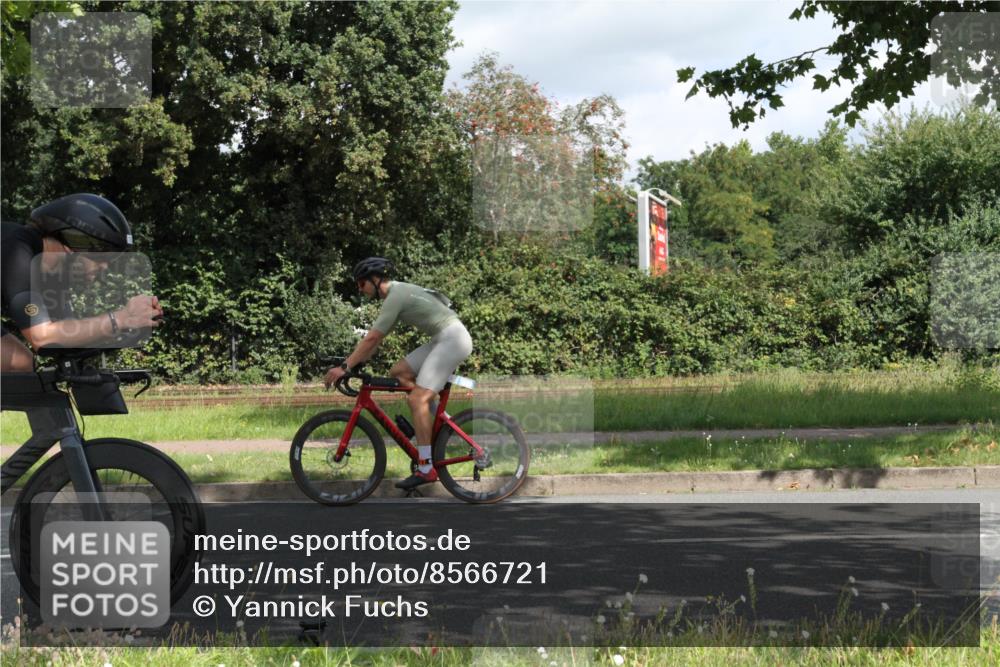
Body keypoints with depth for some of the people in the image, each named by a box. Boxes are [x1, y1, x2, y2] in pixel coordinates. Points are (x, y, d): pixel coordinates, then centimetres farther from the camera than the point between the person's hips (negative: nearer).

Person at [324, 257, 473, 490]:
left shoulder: (395, 296, -14)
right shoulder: (398, 292, 15)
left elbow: (371, 339, -18)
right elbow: (376, 339, 20)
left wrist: (344, 367, -16)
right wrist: (356, 362, 15)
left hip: (452, 339, -10)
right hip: (443, 339, 10)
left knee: (417, 399, -16)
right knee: (398, 372, 8)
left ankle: (426, 468, -18)